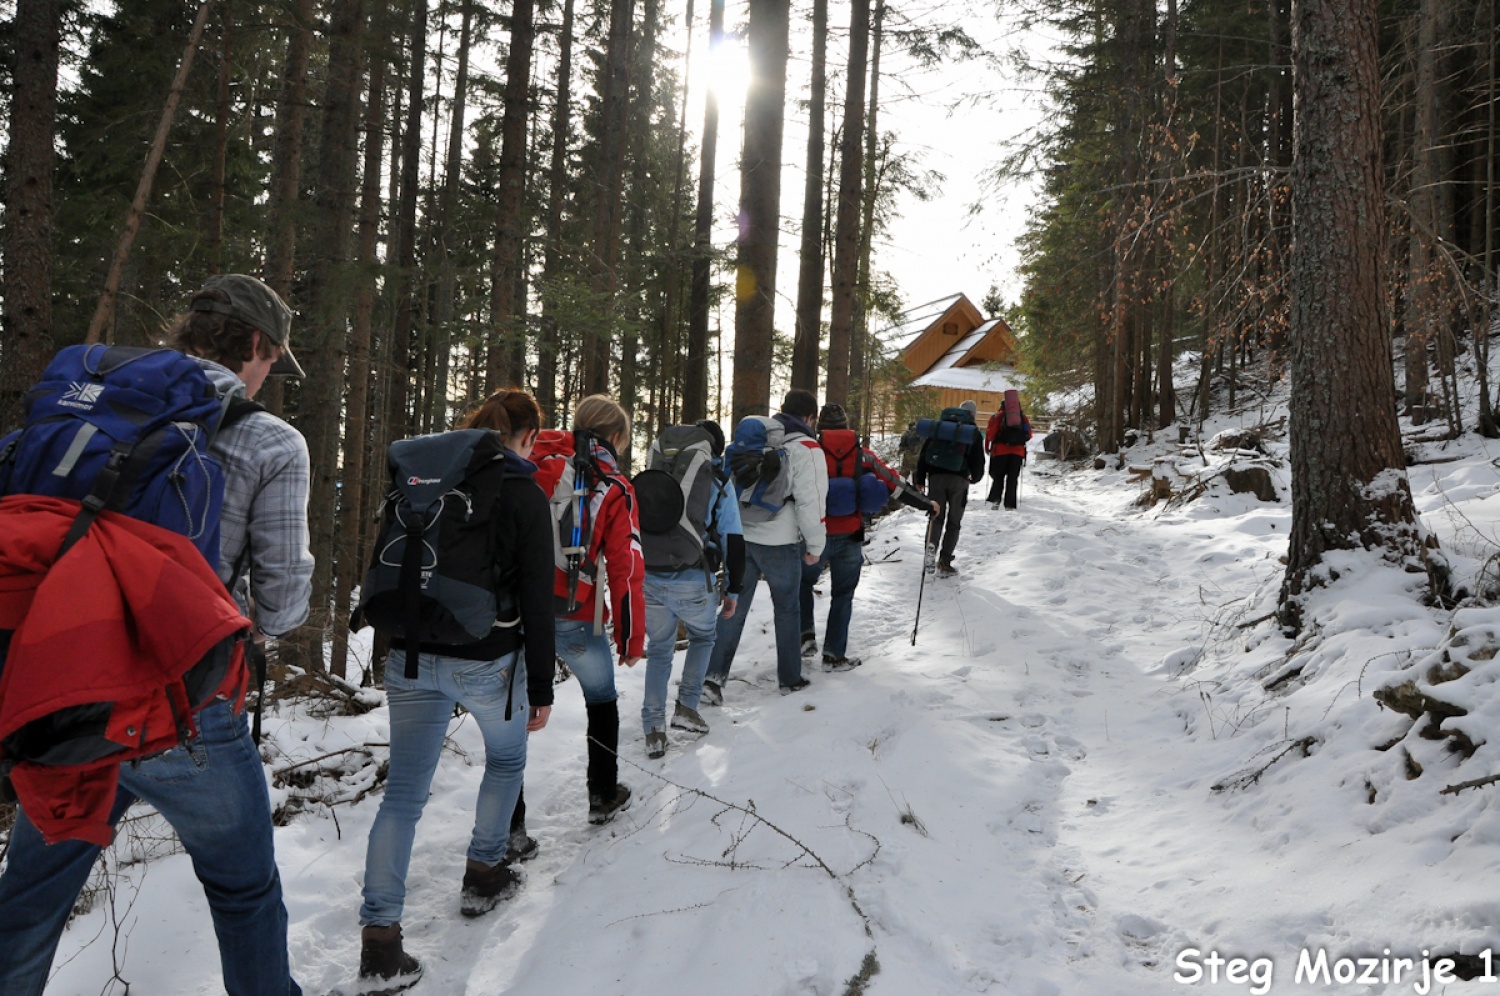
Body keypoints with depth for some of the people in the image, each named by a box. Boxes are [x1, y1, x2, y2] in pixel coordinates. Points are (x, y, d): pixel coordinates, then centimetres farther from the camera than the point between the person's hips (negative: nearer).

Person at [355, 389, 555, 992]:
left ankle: (379, 936, 3)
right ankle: (484, 876, 34)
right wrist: (541, 687, -3)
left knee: (404, 792, 6)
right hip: (486, 662, -4)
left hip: (409, 659, 4)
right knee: (507, 758, 25)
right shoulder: (524, 495, -8)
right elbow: (536, 602, -10)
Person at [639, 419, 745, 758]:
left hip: (650, 579, 3)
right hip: (695, 583, -2)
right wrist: (733, 590, 7)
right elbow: (733, 540, 0)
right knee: (703, 637, 26)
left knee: (659, 649, 18)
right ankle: (687, 706, 17)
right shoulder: (719, 481, 3)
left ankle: (653, 729, 12)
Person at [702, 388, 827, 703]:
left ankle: (713, 676, 1)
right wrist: (815, 545, -3)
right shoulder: (805, 448, -9)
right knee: (787, 609, 12)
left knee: (734, 608, 8)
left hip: (739, 536, 4)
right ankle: (790, 679, 21)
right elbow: (810, 500, -14)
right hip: (779, 543, -4)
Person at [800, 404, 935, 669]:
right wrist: (927, 504, 15)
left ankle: (806, 635, 11)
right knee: (843, 596, 12)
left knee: (803, 583, 22)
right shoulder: (862, 455, 1)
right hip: (850, 538, 1)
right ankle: (834, 655, 14)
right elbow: (895, 485, 4)